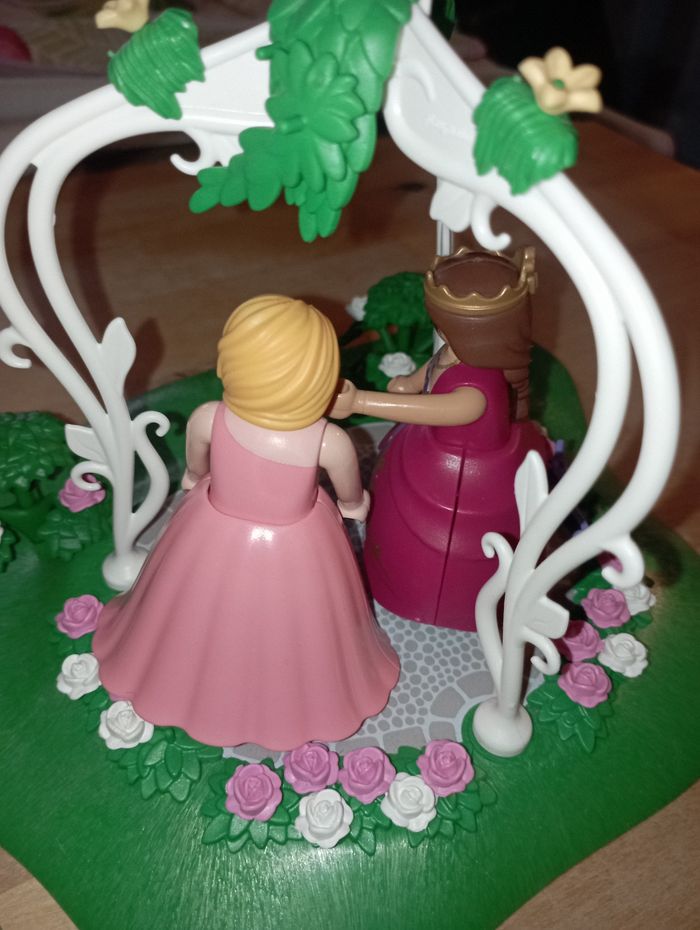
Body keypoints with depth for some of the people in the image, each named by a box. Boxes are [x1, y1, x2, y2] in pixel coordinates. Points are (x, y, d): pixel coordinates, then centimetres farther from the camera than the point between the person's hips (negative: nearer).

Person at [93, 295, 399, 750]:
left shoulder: (206, 420, -27)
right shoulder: (331, 442, -32)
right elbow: (353, 502, -9)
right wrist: (354, 504, 15)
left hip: (215, 538, 1)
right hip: (296, 551, -1)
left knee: (211, 625, 32)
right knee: (287, 634, 30)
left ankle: (202, 686, 62)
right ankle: (299, 699, 59)